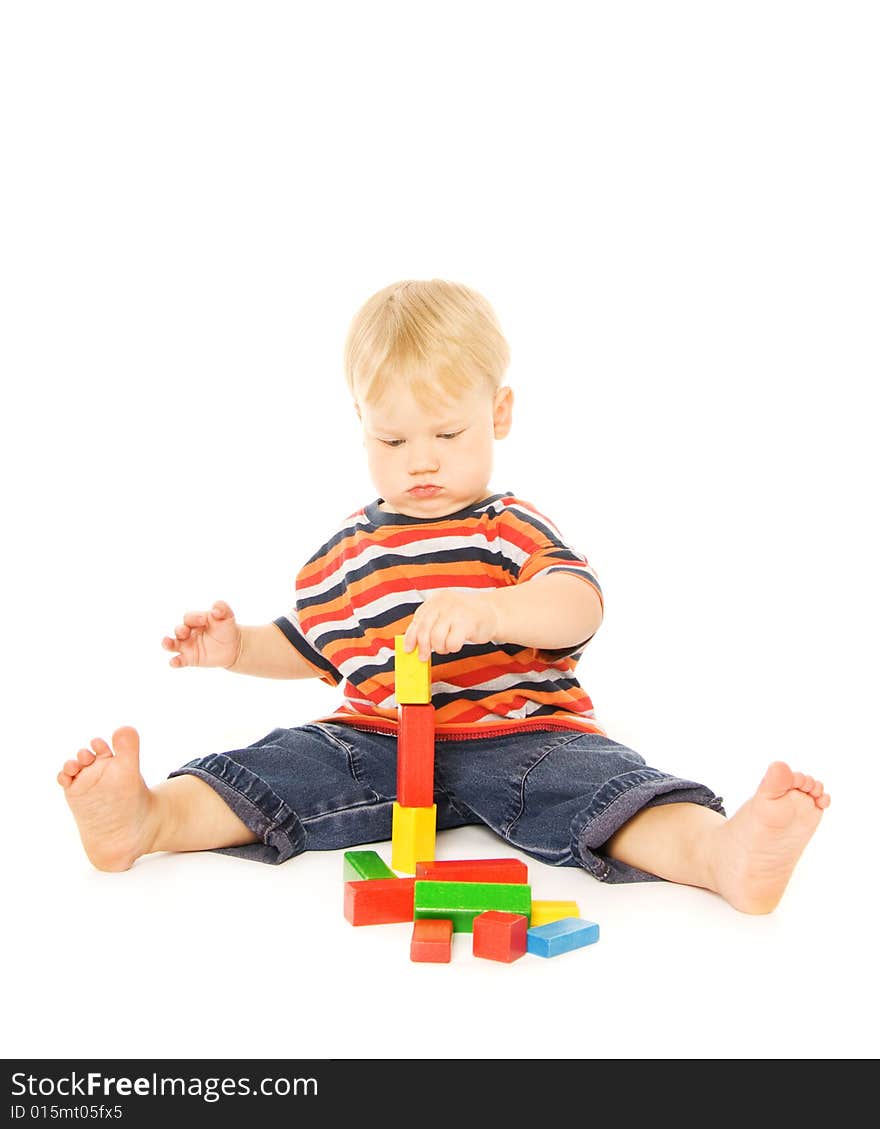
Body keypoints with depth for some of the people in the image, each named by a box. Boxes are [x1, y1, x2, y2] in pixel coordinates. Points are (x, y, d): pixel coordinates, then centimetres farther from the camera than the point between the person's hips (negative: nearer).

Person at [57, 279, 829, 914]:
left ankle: (721, 851, -50)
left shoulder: (516, 529, 1)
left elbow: (578, 607, -19)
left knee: (591, 777, -30)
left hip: (517, 736, -4)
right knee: (288, 765, -18)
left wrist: (491, 608, -39)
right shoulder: (349, 551, 14)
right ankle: (143, 817, -28)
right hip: (375, 739, 4)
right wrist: (238, 647, 9)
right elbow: (308, 645, 28)